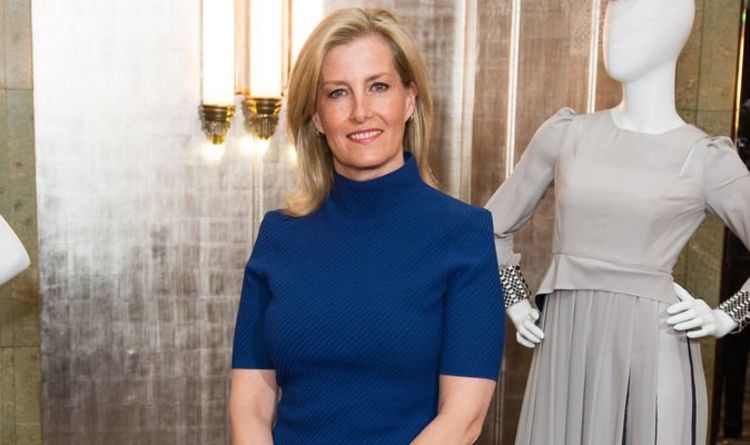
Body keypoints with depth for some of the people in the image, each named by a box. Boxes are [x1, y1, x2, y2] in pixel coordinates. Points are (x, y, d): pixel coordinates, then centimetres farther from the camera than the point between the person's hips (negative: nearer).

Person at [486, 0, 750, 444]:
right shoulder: (567, 134, 5)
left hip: (652, 350, -2)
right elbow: (495, 224, 15)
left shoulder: (705, 159, -2)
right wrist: (515, 303, 8)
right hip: (566, 347, 3)